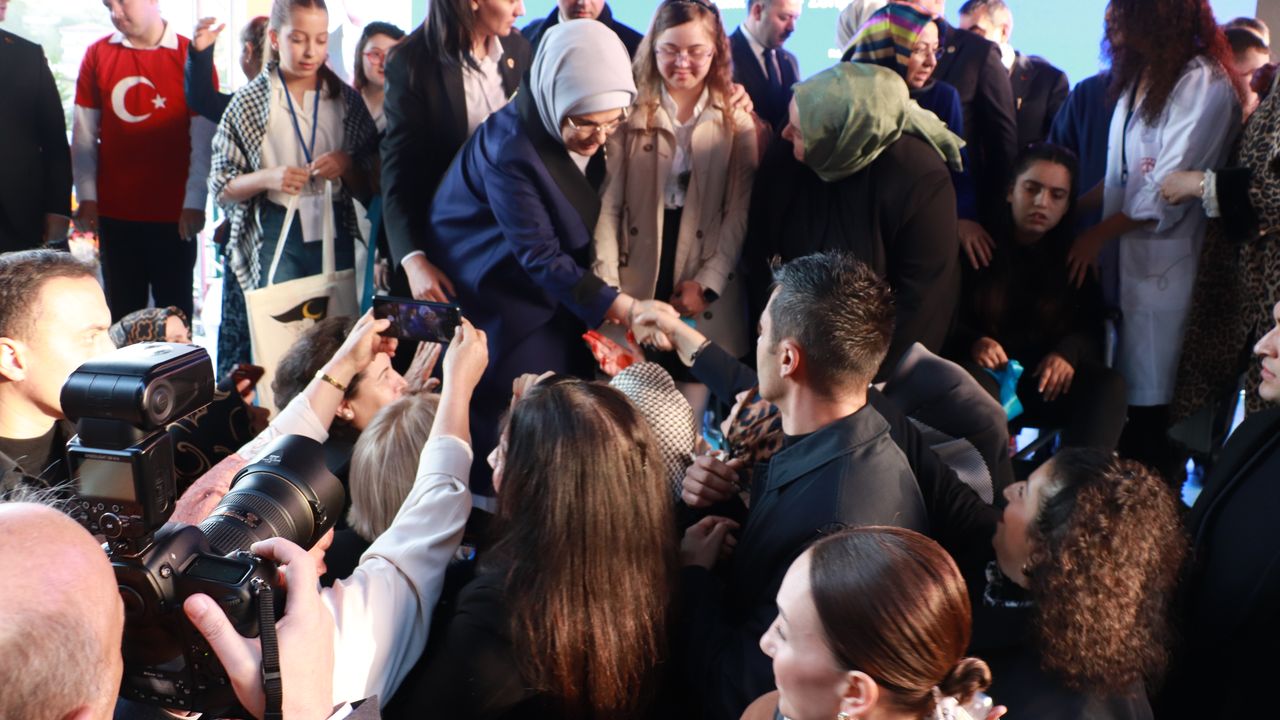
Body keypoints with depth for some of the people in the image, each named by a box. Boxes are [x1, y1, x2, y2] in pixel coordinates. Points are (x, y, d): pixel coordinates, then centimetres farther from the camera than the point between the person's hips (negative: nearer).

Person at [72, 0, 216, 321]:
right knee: (122, 311, 10)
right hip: (113, 211, 3)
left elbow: (204, 138, -5)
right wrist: (86, 197, 1)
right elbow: (84, 135, 7)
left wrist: (194, 202, -10)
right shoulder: (97, 54, 5)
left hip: (173, 213, -3)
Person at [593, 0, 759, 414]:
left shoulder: (737, 123, 6)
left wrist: (707, 282, -8)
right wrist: (606, 285, -11)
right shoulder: (631, 115, 4)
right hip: (636, 284, 0)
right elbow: (608, 203, -2)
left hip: (703, 289, 0)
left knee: (686, 415, 3)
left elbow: (740, 211, 2)